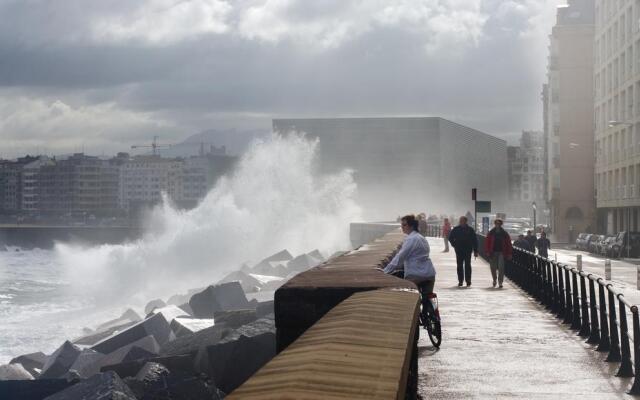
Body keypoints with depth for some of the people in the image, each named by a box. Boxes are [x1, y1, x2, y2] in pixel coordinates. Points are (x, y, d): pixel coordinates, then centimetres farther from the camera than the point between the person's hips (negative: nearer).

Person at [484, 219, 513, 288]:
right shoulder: (491, 233, 5)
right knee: (493, 268, 7)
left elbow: (508, 243, 6)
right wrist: (487, 252, -7)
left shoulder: (504, 233, 6)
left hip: (501, 252, -1)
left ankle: (500, 282, -8)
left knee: (501, 267, -11)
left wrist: (509, 254, 0)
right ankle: (494, 280, 31)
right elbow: (487, 242, 3)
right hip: (493, 252, 1)